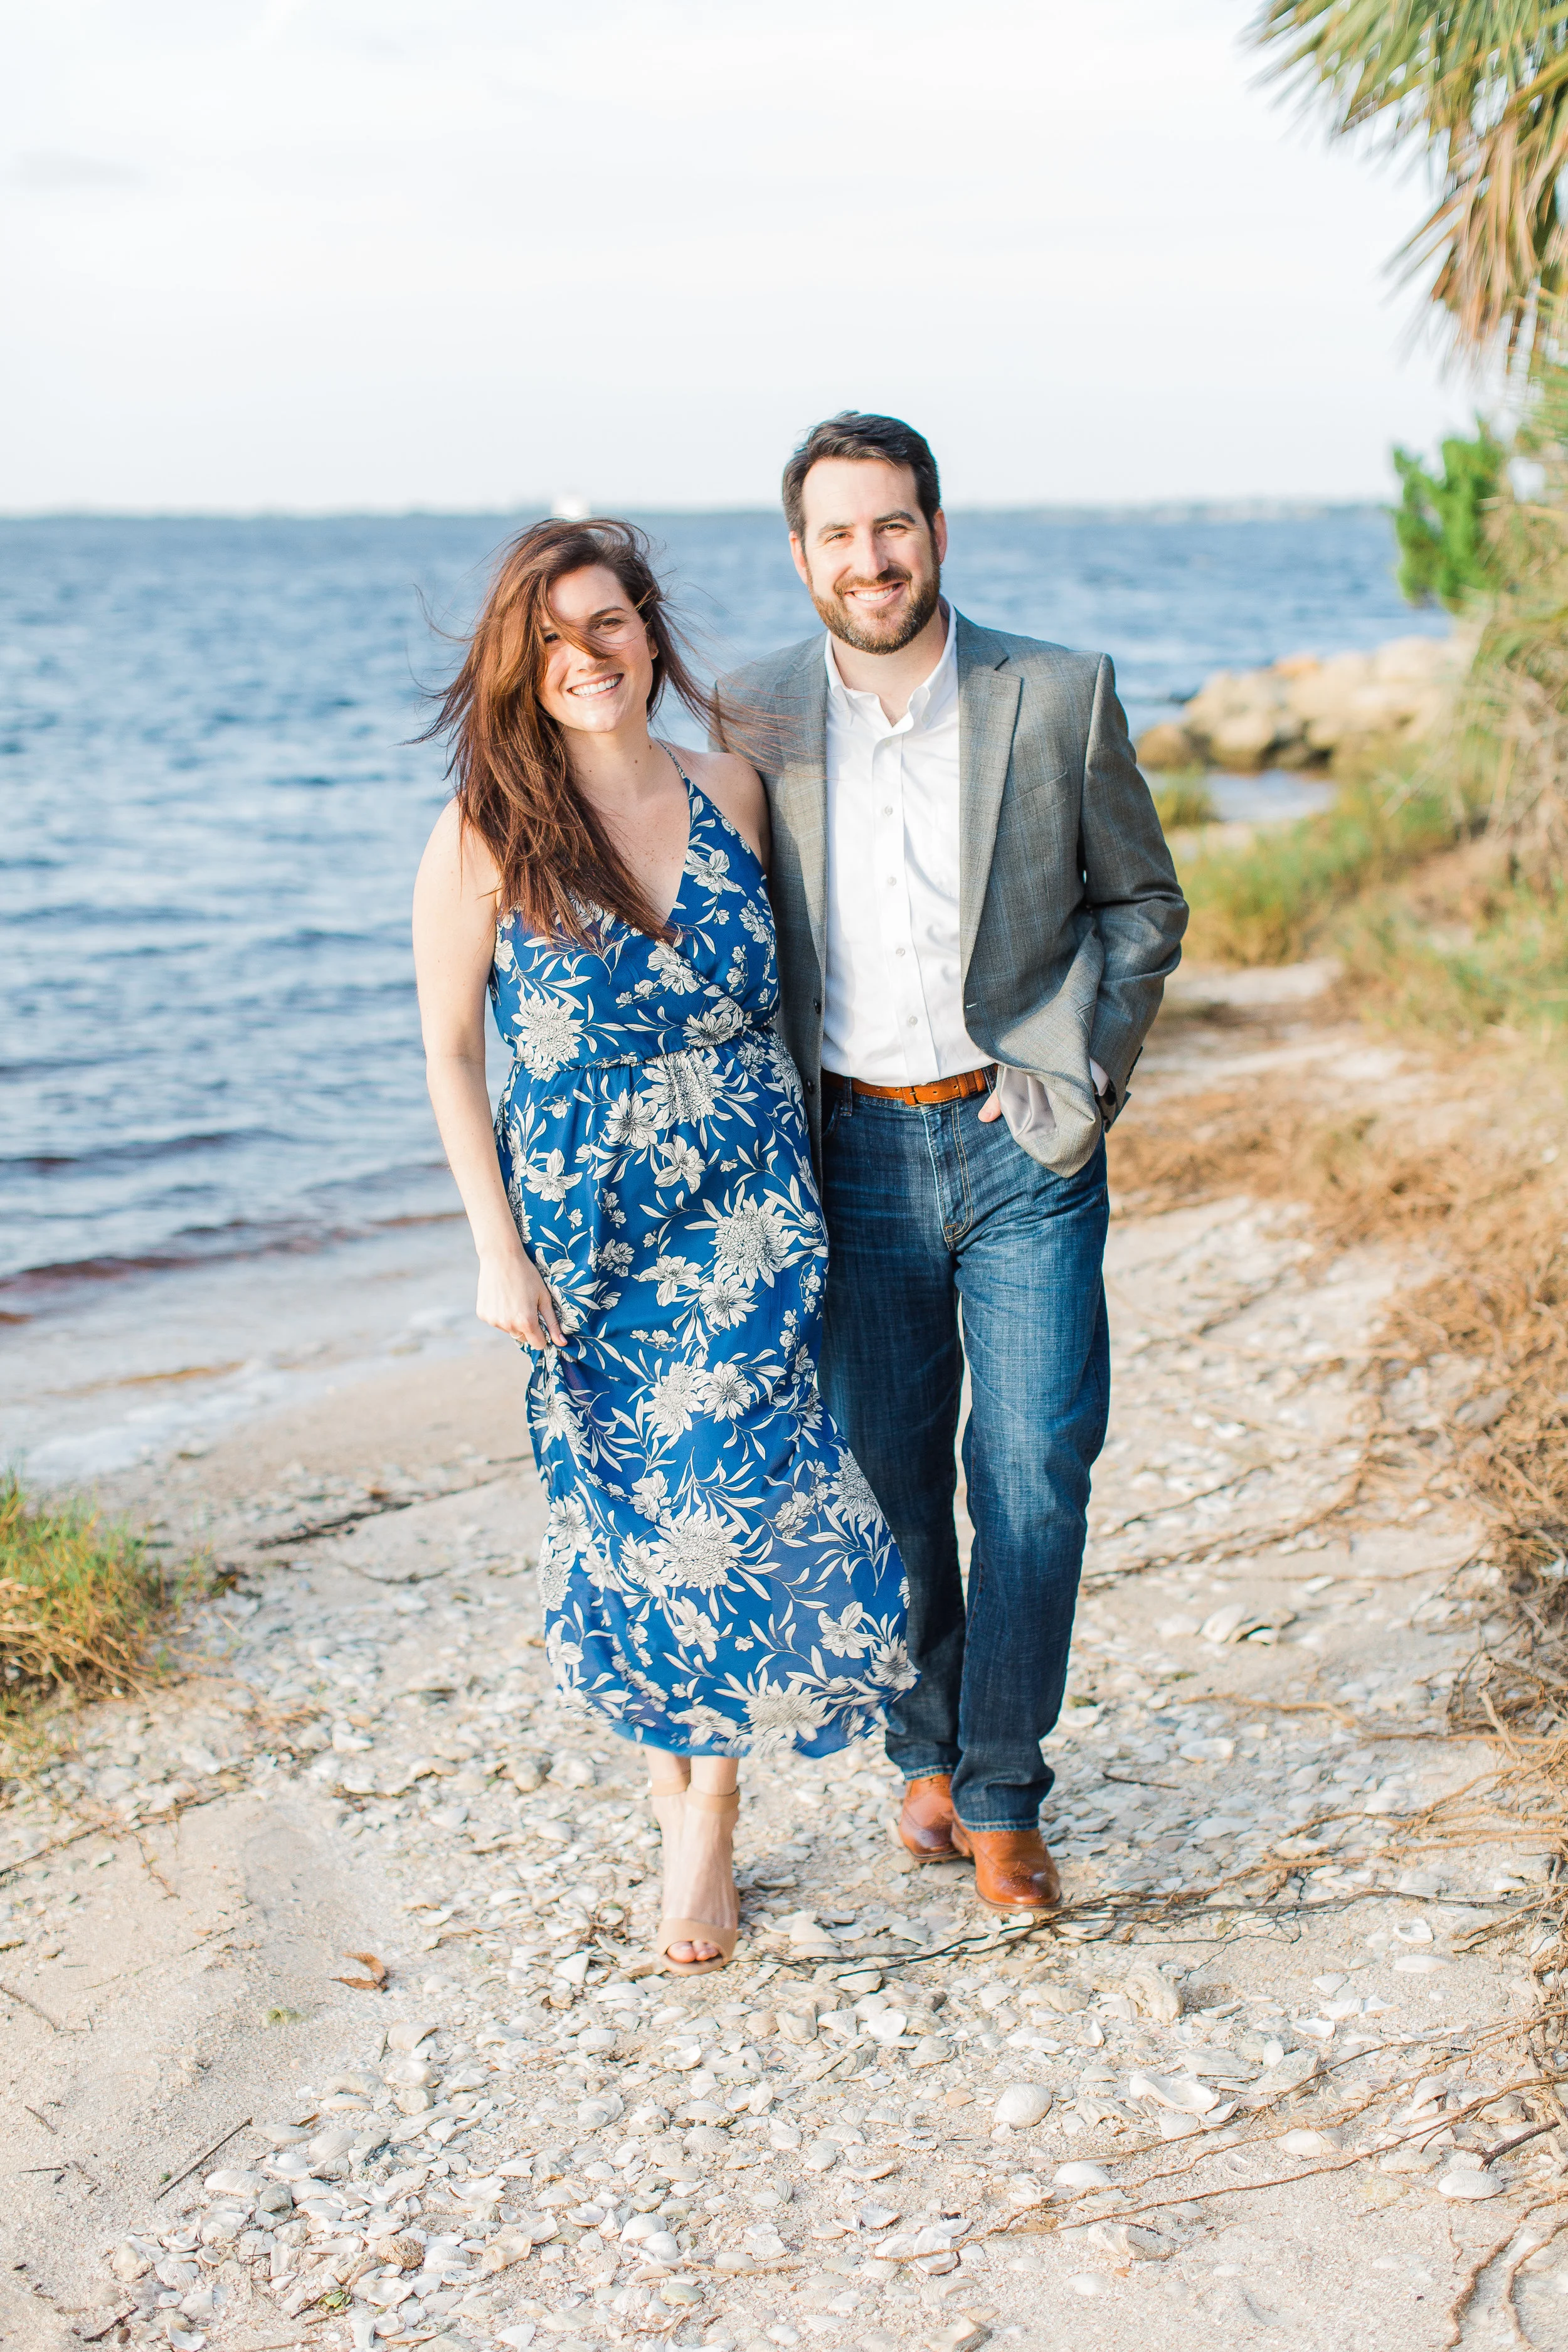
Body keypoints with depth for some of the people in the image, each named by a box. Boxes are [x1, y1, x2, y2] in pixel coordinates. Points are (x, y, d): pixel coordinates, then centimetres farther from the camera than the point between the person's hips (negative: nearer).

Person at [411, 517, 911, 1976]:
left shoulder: (730, 790, 1)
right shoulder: (485, 836, -8)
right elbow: (449, 1056, -4)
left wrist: (805, 1160, 10)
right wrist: (497, 1248, -8)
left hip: (747, 1210, 1)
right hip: (585, 1223, -1)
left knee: (731, 1491, -6)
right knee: (627, 1509, 8)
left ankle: (703, 1818, 11)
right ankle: (674, 1752, 33)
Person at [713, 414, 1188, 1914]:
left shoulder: (1062, 697, -3)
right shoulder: (752, 718, 0)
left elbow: (1142, 899, 7)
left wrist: (1093, 1072, -2)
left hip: (1023, 1144, -1)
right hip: (855, 1152, 1)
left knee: (1033, 1479, -2)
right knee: (888, 1482, 10)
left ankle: (1001, 1800, 12)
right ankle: (926, 1754, 30)